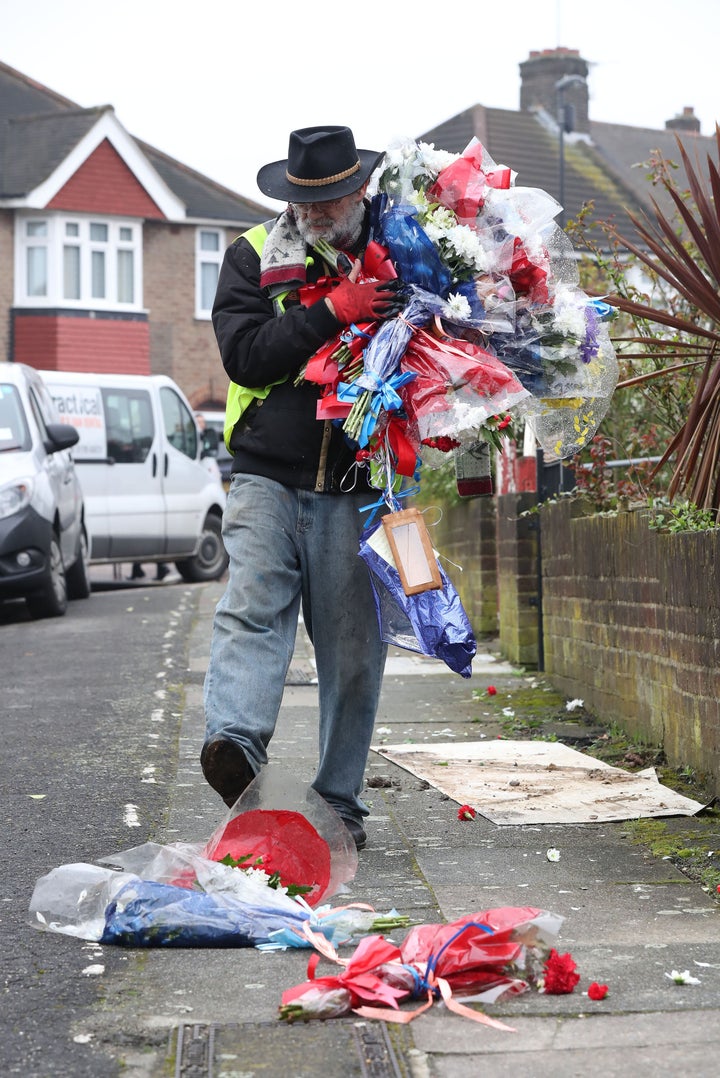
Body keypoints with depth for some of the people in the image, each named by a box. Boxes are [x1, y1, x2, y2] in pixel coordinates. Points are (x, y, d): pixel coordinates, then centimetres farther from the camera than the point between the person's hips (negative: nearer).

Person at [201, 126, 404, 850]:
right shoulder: (253, 256, 7)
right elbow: (244, 354, -7)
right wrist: (331, 313, -17)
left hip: (355, 491, 1)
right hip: (268, 475, -1)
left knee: (353, 647, 2)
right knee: (251, 606, -21)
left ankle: (339, 799, 10)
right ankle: (235, 743, -34)